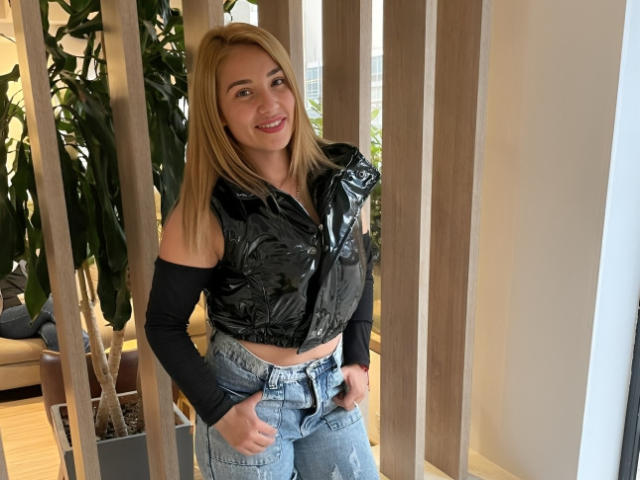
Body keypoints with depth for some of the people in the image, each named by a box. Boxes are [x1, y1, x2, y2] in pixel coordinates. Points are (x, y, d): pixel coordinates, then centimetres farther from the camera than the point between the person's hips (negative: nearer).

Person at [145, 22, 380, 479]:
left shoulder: (342, 176, -8)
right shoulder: (206, 212, -20)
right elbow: (164, 325, -10)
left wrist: (358, 359, 2)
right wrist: (219, 411, -13)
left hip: (331, 386, 4)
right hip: (250, 396, -4)